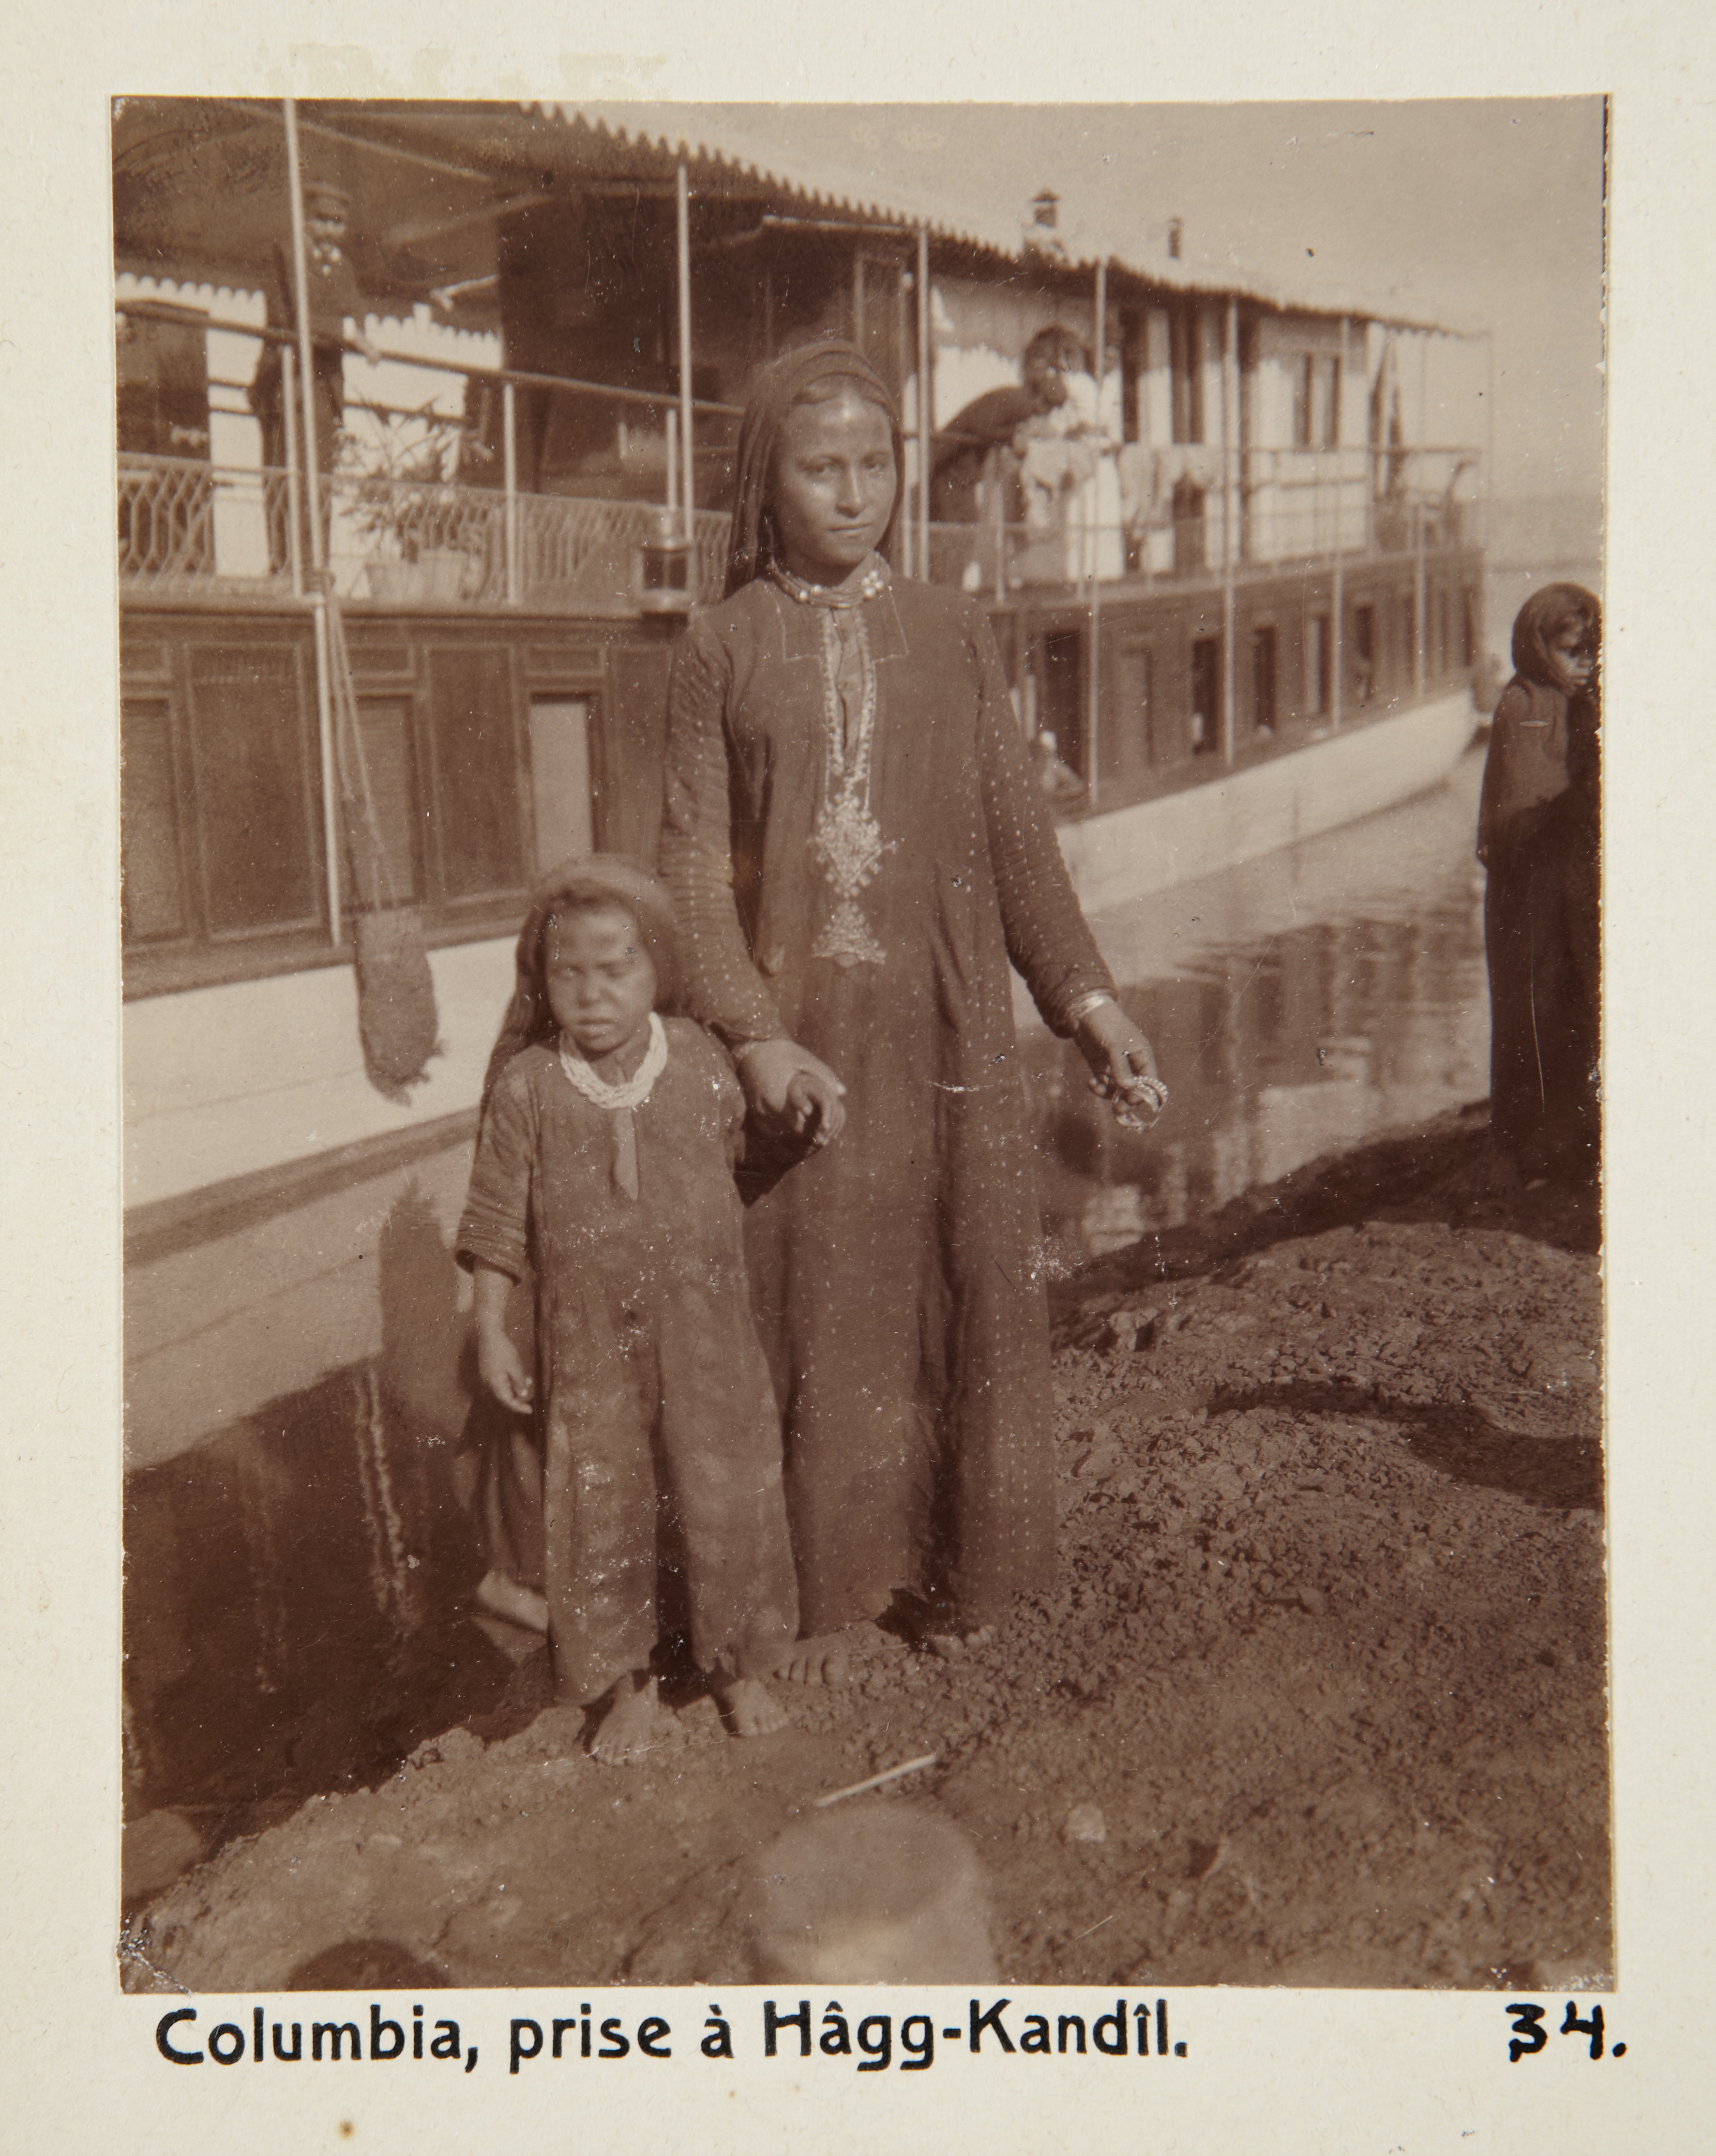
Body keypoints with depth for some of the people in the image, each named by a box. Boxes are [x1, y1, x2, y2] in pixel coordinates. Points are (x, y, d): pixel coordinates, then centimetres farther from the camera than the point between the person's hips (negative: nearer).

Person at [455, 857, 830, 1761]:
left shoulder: (698, 1059, -4)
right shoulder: (527, 1087, -9)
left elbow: (740, 1145, 17)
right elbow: (498, 1221, -2)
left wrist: (794, 1097, 0)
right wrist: (491, 1331, -2)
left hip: (705, 1327, 1)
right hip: (589, 1344, -1)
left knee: (725, 1500, 9)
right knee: (600, 1510, 8)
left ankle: (738, 1665, 33)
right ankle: (629, 1683, 30)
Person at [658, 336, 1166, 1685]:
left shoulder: (953, 635, 8)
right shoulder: (722, 649, 3)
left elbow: (1018, 839, 8)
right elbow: (694, 862, -2)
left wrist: (1087, 999, -2)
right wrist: (754, 1037, -14)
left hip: (949, 1028, 2)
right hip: (798, 1032, -1)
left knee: (969, 1299, 6)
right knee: (814, 1315, 5)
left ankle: (959, 1573, 25)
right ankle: (828, 1590, 22)